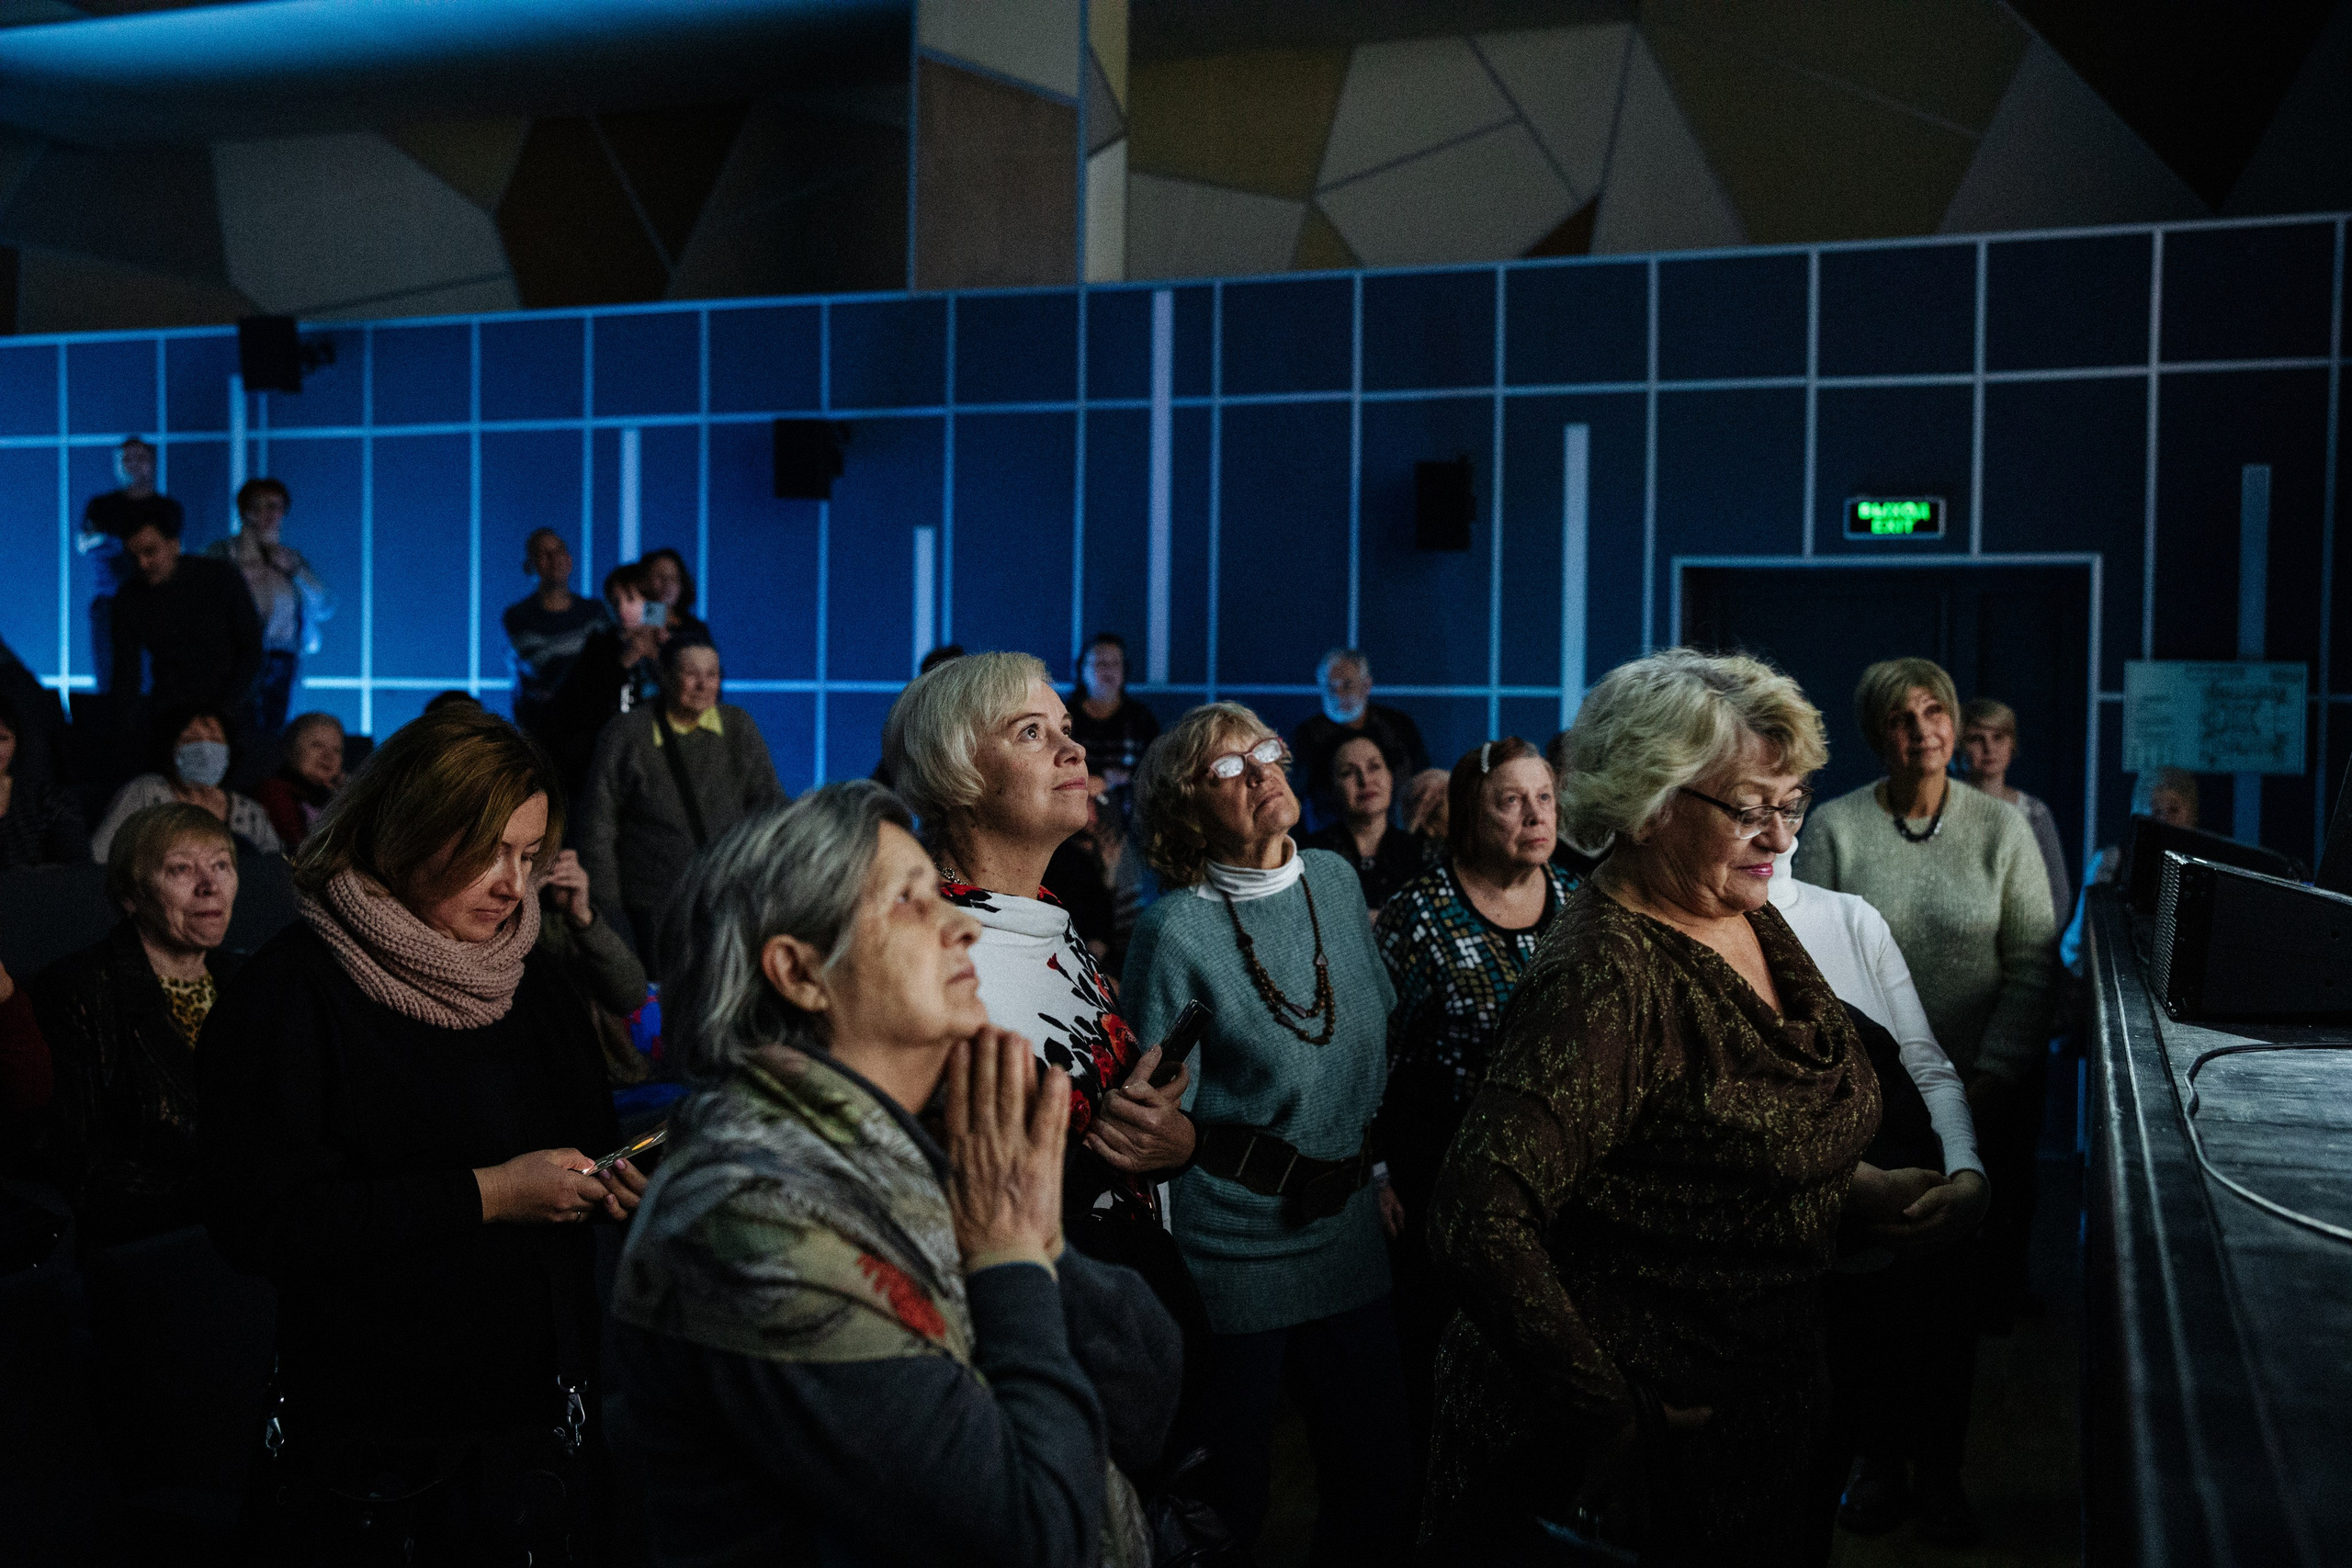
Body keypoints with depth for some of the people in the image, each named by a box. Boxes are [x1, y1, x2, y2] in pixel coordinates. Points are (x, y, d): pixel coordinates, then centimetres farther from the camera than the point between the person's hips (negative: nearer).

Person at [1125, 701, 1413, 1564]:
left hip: (1346, 1226, 5)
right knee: (1229, 1499, 9)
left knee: (1381, 1477, 13)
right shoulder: (1176, 927, -14)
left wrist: (1378, 1172, 14)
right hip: (1233, 1244, -5)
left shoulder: (1336, 879, 3)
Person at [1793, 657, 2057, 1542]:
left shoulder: (2001, 829, 2)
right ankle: (1877, 1455, 18)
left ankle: (1940, 1470, 20)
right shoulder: (1835, 829, -1)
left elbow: (2034, 963, 0)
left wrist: (1990, 1080, -8)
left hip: (1980, 1098, 1)